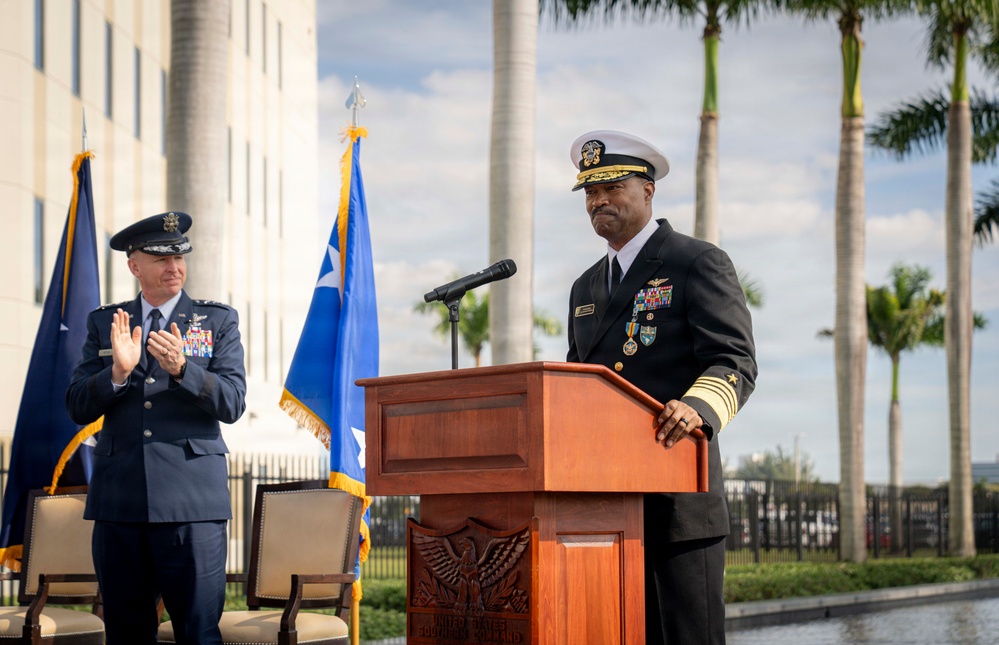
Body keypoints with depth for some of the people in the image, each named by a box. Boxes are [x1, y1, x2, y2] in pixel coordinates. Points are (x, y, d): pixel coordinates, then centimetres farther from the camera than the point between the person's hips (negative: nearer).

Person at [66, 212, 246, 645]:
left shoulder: (218, 322, 7)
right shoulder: (104, 324, 13)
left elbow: (232, 403, -4)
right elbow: (77, 408, 6)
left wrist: (182, 367, -21)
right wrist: (118, 372, -13)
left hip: (191, 503, -2)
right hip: (119, 501, 3)